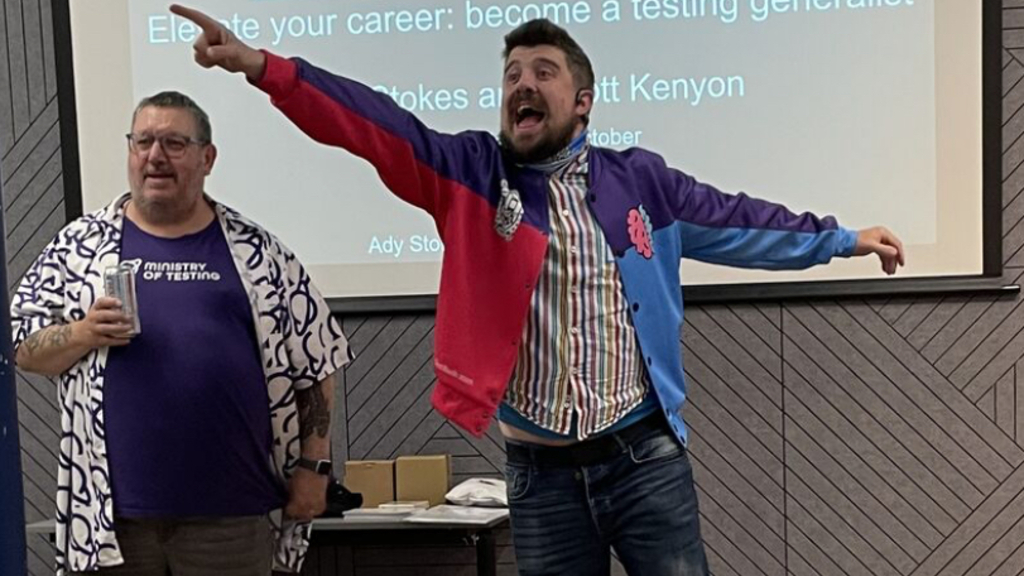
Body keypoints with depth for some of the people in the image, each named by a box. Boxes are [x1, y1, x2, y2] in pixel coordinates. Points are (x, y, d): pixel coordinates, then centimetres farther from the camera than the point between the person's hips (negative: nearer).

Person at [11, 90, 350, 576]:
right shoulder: (81, 245, 7)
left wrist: (313, 465, 2)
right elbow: (22, 348, 8)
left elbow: (315, 364, 7)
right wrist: (82, 335, -12)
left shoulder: (256, 252, 6)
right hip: (111, 509, 1)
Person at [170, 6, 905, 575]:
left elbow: (735, 220, 16)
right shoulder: (471, 173, 2)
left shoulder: (639, 180, 5)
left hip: (645, 457, 0)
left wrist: (842, 239, 25)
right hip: (541, 473, 0)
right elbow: (375, 125, -10)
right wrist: (263, 66, -22)